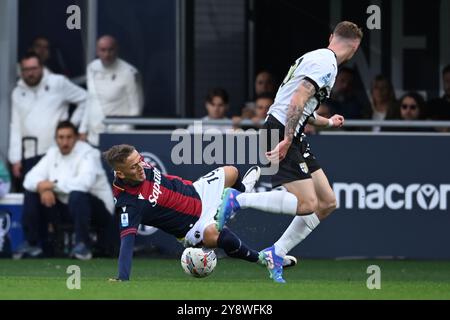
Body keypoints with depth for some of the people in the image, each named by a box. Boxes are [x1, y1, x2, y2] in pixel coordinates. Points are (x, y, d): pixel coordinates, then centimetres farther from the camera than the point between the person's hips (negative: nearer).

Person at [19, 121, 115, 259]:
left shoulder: (87, 153, -17)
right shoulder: (53, 153, 5)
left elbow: (85, 182, -35)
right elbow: (31, 178, -1)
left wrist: (53, 184, -26)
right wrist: (43, 187, -25)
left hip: (95, 207, -7)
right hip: (64, 207, 7)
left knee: (77, 195, -38)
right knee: (32, 193, -4)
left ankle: (82, 246, -29)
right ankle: (33, 244, 0)